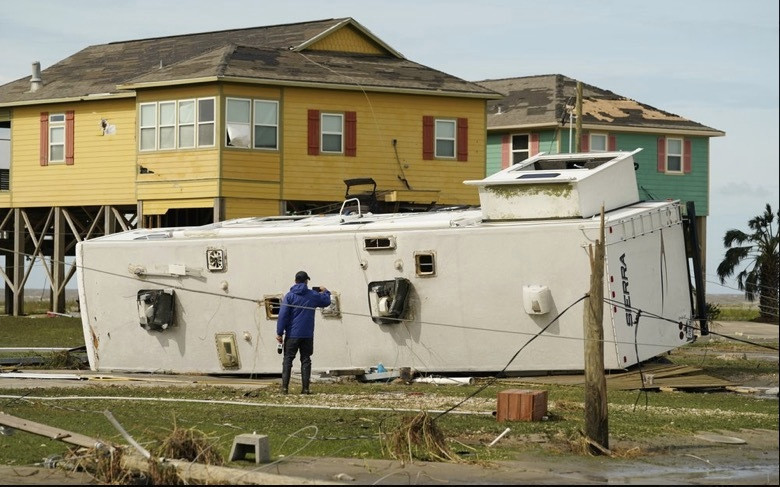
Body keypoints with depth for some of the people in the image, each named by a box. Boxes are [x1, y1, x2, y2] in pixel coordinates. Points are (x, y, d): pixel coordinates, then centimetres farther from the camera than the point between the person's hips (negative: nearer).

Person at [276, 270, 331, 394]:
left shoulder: (289, 296, -4)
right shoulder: (313, 295, 3)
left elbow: (283, 315, -10)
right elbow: (327, 301, 21)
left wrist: (279, 333, -7)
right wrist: (325, 292, 42)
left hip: (292, 334, -2)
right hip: (307, 335, 2)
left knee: (288, 360, 3)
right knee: (306, 360, 7)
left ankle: (284, 387, -4)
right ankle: (305, 388, 3)